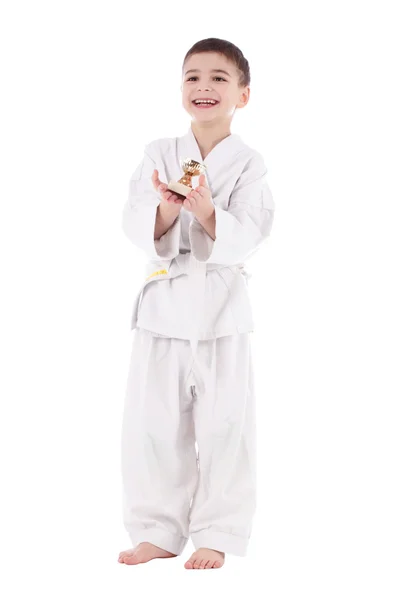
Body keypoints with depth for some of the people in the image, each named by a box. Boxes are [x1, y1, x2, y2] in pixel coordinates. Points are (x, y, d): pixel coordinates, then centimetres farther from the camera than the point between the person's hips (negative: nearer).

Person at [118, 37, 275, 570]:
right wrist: (166, 209, -21)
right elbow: (136, 228, -1)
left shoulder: (248, 164, -1)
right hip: (164, 301, 3)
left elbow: (246, 238, -10)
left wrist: (209, 214, -27)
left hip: (221, 305, -2)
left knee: (224, 425, 1)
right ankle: (159, 532, 20)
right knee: (154, 422, 7)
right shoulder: (159, 155, 6)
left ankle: (215, 535, 14)